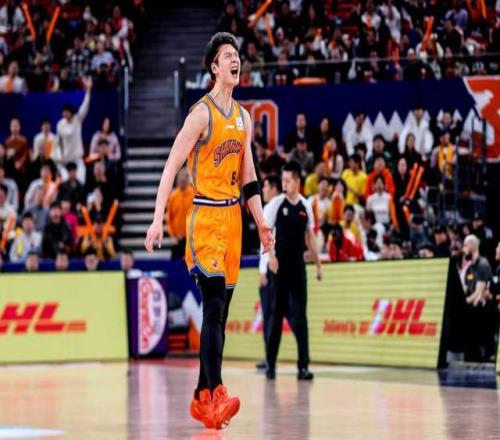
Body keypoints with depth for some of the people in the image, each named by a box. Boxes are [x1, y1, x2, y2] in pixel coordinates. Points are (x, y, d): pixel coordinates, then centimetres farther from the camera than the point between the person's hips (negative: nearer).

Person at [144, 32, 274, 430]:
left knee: (220, 314, 8)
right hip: (205, 217, -7)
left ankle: (201, 399, 14)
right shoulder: (202, 113, -9)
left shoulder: (244, 117, 14)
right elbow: (171, 168, -12)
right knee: (214, 307, -17)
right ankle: (217, 394, -24)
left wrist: (262, 224, 19)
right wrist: (158, 219, -20)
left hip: (233, 218, 7)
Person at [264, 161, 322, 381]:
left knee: (301, 316, -2)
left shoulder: (305, 206, 6)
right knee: (276, 315, 4)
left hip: (298, 265, 2)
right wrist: (271, 256, -22)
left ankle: (303, 366, -3)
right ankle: (270, 364, 15)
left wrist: (318, 264, 13)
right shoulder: (276, 203, -3)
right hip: (279, 265, -2)